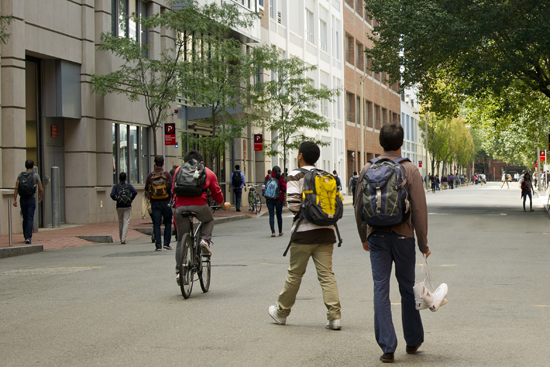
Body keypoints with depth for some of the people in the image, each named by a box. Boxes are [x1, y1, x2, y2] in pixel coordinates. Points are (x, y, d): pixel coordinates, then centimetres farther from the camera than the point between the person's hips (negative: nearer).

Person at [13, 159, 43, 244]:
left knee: (25, 219, 16)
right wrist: (41, 197, 14)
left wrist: (14, 200, -7)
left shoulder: (20, 175, 4)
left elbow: (16, 188, -6)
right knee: (30, 219, -5)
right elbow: (41, 189, -5)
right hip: (31, 199, -4)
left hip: (22, 199, 4)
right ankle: (28, 238, -18)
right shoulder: (35, 175, -4)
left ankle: (26, 237, 23)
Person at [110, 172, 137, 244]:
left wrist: (116, 199, 4)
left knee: (120, 222, 15)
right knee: (126, 222, -4)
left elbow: (112, 195, -14)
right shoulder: (129, 185, 3)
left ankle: (121, 238, 22)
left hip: (119, 206, 1)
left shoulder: (116, 186, 1)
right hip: (128, 206, -1)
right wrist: (131, 199, -1)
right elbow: (135, 192, -13)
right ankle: (123, 239, -17)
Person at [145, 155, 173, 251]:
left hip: (155, 203, 1)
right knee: (168, 223, 12)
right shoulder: (167, 175, -5)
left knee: (156, 224, 3)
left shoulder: (150, 176, -1)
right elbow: (171, 188, -10)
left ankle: (158, 245, -1)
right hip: (166, 203, -1)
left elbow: (146, 189, 1)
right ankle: (167, 243, 6)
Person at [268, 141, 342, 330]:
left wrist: (302, 213, 5)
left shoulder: (296, 175, -5)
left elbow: (294, 204, -14)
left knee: (295, 274, 8)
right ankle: (334, 317, -6)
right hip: (326, 231, 4)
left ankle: (281, 312, 23)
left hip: (305, 231, -4)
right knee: (326, 274, 3)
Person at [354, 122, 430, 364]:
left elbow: (359, 207, 7)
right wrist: (423, 243, 0)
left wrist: (364, 237, 19)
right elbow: (419, 208, -8)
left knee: (381, 289, 2)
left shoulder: (367, 169, 2)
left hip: (377, 237, 1)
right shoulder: (409, 170, -6)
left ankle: (387, 347, -2)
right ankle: (413, 341, 24)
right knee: (407, 288, 13)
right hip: (402, 236, -1)